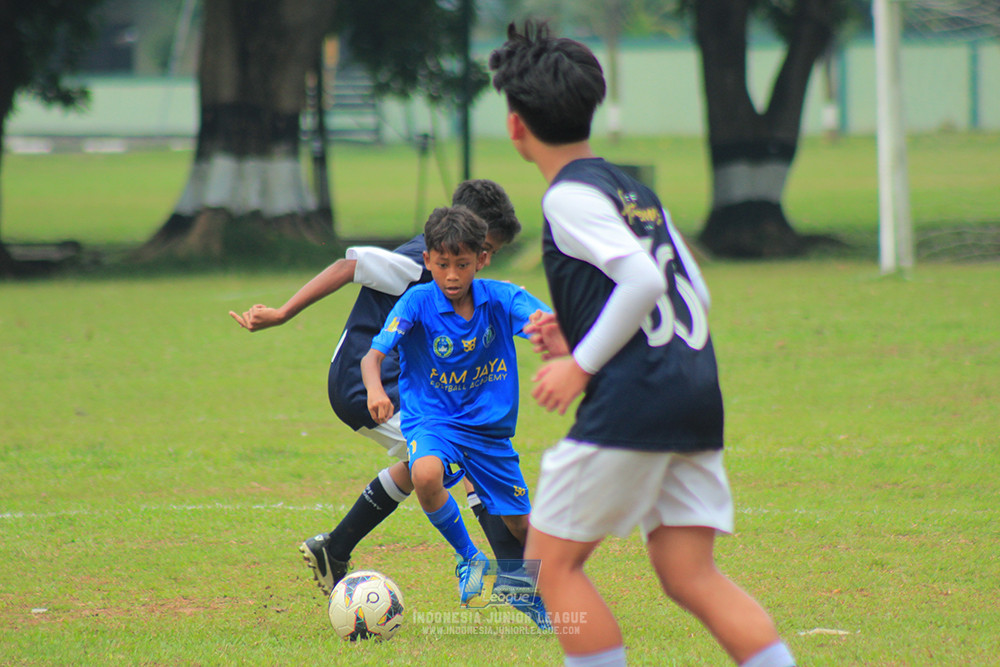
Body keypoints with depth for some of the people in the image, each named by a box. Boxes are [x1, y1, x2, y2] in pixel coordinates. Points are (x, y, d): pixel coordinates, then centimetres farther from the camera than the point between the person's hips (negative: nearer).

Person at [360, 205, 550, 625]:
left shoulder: (499, 297, -9)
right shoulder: (418, 302, -15)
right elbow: (372, 355, -24)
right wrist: (375, 390, -46)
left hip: (489, 428, 3)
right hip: (432, 421, -3)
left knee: (524, 527, 7)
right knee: (426, 475, -36)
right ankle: (469, 557, -10)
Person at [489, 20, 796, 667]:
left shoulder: (570, 196, -7)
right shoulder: (635, 191, 19)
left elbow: (643, 281, -20)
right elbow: (695, 293, 21)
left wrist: (582, 365, -11)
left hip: (632, 401, -8)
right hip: (698, 393, 8)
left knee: (551, 562, 4)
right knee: (691, 576, 6)